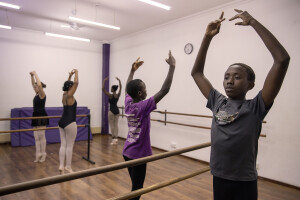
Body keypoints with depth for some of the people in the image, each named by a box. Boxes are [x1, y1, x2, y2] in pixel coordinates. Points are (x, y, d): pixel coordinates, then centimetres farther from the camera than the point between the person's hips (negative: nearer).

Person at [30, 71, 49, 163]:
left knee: (41, 136, -2)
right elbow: (33, 83, 21)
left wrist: (35, 74, -17)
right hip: (36, 116, 9)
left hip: (42, 116, -9)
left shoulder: (42, 94, -11)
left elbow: (39, 84, -26)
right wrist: (32, 76, 9)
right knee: (36, 137, 9)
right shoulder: (37, 94, 12)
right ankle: (38, 154, 15)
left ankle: (43, 154, 10)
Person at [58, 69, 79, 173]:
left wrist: (70, 75, 25)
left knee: (63, 144, 11)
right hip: (70, 123, -8)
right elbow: (76, 83, -16)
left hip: (62, 122, 9)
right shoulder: (69, 95, -13)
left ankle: (61, 165, 14)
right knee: (69, 145, 1)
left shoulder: (64, 94, 8)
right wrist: (76, 73, -3)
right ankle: (68, 166, 9)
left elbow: (68, 84, 26)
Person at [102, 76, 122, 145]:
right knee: (116, 125, 9)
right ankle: (116, 138, 10)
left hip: (112, 111, -6)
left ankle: (114, 138, 2)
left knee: (112, 125, 1)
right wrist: (119, 80, 22)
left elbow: (103, 89, -14)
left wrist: (104, 81, -9)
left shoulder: (110, 95, -14)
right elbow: (120, 88, 17)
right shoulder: (118, 95, 1)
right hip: (117, 110, 6)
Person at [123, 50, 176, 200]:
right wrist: (172, 66, -21)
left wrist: (133, 70, 24)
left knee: (135, 186, 20)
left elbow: (128, 88, 19)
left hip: (127, 152, 8)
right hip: (138, 154, -8)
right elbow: (164, 90, -26)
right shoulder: (143, 106, -21)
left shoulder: (128, 103, -2)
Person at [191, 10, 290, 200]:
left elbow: (282, 59, -19)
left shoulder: (255, 107, -11)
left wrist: (253, 22, -15)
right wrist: (208, 37, 0)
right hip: (219, 178, 4)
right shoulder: (218, 102, 1)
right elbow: (196, 72, 7)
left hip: (245, 182, -3)